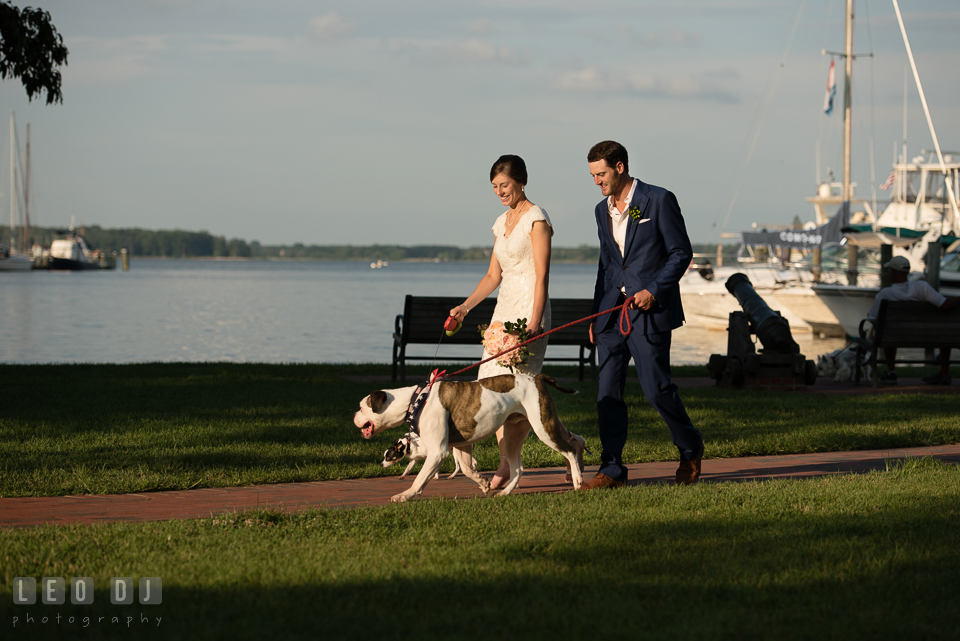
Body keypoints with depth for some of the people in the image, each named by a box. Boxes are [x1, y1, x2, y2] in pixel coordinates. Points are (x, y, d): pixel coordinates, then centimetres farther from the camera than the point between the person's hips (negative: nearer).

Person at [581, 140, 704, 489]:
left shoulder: (659, 200, -5)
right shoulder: (602, 210, 14)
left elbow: (681, 253, -4)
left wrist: (654, 290, -15)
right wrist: (595, 315, 17)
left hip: (650, 310, -6)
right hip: (613, 311, 6)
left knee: (656, 387, -8)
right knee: (608, 390, 0)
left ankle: (690, 448, 17)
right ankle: (612, 470, 4)